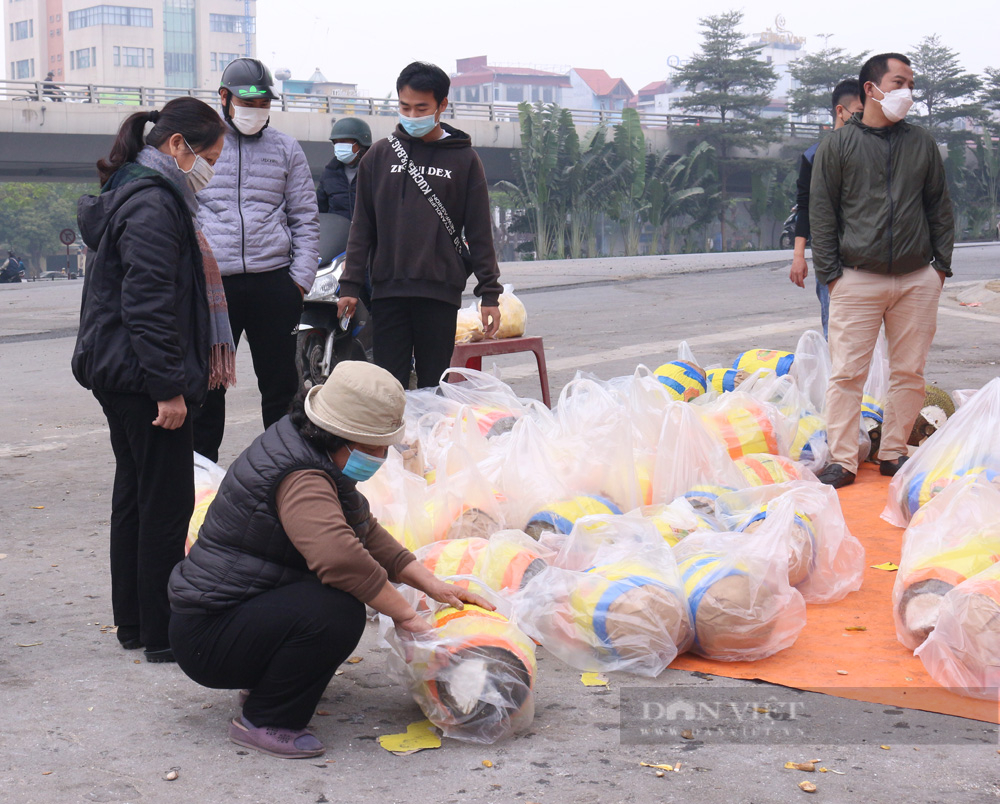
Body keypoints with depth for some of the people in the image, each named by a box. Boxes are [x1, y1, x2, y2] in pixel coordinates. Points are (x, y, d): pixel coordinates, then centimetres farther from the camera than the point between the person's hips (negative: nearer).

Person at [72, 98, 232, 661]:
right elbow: (148, 305, -23)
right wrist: (169, 387, -22)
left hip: (119, 375, 11)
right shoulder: (153, 204, -17)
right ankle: (165, 634, 3)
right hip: (142, 377, -11)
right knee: (168, 502, -4)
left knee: (136, 494, 16)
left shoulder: (134, 194, 17)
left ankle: (135, 623, 26)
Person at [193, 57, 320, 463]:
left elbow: (305, 219, 11)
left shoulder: (286, 149, 11)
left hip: (274, 280, 1)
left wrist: (301, 278, 1)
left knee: (281, 384, 8)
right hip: (212, 281, -1)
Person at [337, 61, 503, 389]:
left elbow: (480, 231, 5)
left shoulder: (463, 159, 5)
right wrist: (350, 284, 3)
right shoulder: (379, 155, 10)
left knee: (434, 386, 2)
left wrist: (489, 292, 1)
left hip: (440, 291, -1)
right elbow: (362, 225, 11)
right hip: (388, 289, 1)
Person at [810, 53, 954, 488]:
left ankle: (893, 453, 17)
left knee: (909, 372, 6)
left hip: (917, 281, 3)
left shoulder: (922, 143, 12)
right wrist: (830, 271, -4)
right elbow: (821, 212, 2)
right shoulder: (838, 145, 3)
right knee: (847, 372, -6)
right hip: (857, 279, -3)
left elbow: (940, 207, 16)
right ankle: (842, 460, 1)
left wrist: (941, 264, 8)